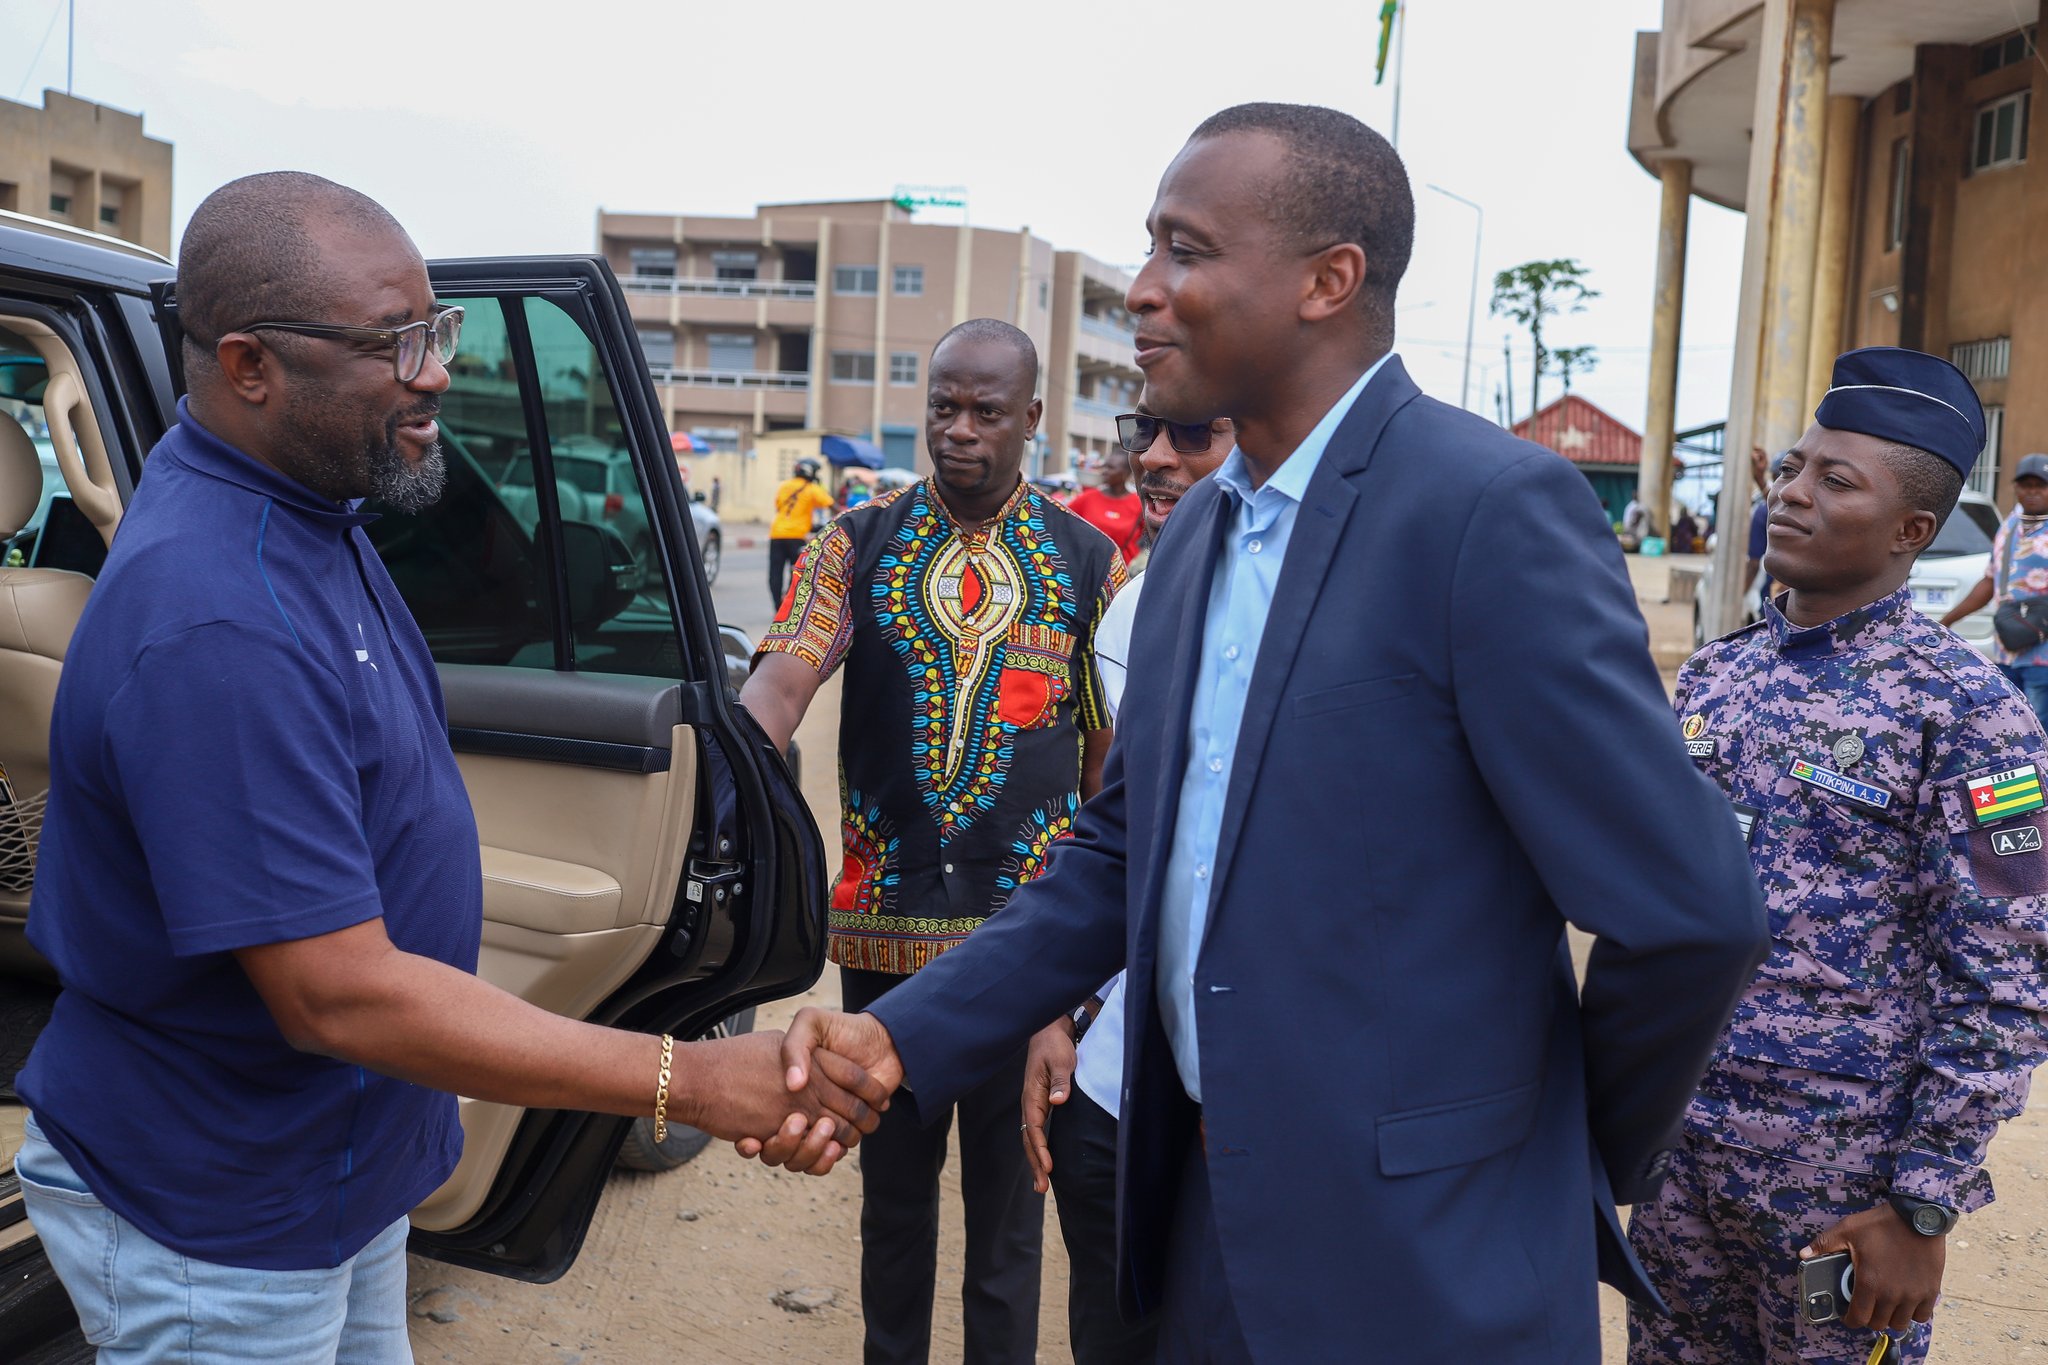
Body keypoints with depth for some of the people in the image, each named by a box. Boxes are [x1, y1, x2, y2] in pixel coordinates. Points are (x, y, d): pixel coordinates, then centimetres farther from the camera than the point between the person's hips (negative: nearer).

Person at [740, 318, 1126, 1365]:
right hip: (883, 923, 1)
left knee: (1008, 1191, 12)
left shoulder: (1089, 563, 1)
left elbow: (1112, 756, 4)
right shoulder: (856, 546, 1)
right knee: (892, 1186, 18)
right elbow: (779, 685, -13)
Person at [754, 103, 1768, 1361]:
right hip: (1212, 1209, 7)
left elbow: (1686, 913, -19)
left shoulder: (1492, 509, -20)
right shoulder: (1198, 533, 6)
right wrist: (901, 1039, -1)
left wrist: (1591, 1162, -3)